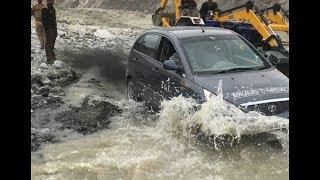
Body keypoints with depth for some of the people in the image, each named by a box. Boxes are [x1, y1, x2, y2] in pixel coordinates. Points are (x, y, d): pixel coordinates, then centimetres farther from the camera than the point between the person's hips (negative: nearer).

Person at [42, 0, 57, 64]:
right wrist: (46, 30, -20)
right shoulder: (45, 9, -12)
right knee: (48, 43, -6)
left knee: (52, 43, 14)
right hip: (48, 28, -8)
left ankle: (52, 56, 23)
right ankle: (49, 59, -5)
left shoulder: (53, 9, 14)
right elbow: (43, 20, -15)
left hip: (54, 28, 8)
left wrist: (56, 30, 20)